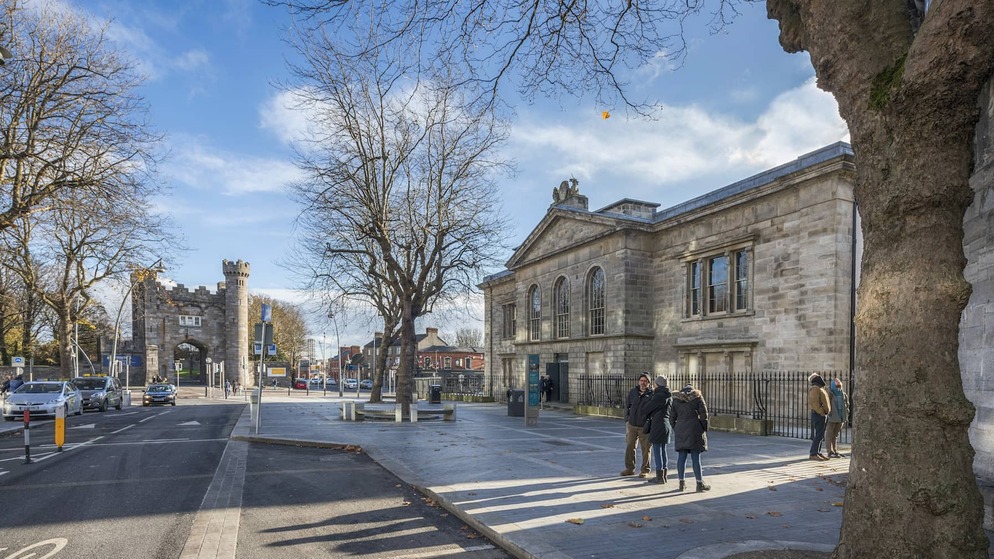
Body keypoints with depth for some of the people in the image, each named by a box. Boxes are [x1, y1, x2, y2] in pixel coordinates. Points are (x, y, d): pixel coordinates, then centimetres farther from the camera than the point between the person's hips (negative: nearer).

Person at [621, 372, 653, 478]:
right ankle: (630, 468, 20)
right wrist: (627, 419, 11)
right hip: (632, 425, 4)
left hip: (644, 426, -4)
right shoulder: (632, 392, 6)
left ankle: (645, 470, 16)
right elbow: (627, 405, 16)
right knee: (629, 447, 9)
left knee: (645, 449, 4)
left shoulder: (652, 394, -7)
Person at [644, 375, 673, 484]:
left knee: (657, 450, -2)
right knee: (663, 450, 15)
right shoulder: (669, 396, 10)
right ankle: (663, 475, 22)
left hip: (658, 424, -9)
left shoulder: (658, 396, -16)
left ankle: (659, 476, 1)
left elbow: (648, 408, -7)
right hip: (667, 425, 9)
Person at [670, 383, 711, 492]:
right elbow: (704, 415, -2)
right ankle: (700, 483, 4)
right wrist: (704, 431, 7)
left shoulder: (676, 399, 8)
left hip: (680, 430, 3)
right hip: (694, 430, -3)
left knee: (681, 457, 6)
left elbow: (672, 417, 8)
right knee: (695, 457, -1)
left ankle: (682, 482, 13)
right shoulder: (698, 397, 1)